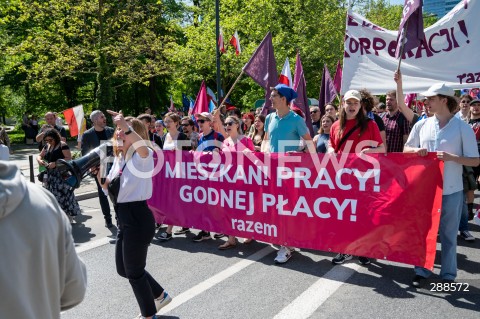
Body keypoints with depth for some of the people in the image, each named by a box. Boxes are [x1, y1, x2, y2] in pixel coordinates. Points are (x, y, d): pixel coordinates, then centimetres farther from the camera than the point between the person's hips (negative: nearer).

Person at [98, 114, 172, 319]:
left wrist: (126, 126, -51)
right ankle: (160, 296, 40)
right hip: (124, 219, 9)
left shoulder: (141, 157, -14)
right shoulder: (119, 158, 12)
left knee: (133, 271, 5)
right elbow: (108, 188, 16)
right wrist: (99, 173, -2)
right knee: (123, 269, 21)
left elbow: (143, 147, -40)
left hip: (137, 219, -9)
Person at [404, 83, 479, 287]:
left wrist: (452, 157, -21)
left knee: (448, 234, 10)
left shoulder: (463, 127, -6)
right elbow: (405, 150, 12)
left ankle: (448, 275, 25)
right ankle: (421, 271, 24)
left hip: (451, 190, -3)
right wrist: (416, 150, -9)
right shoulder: (421, 125, 3)